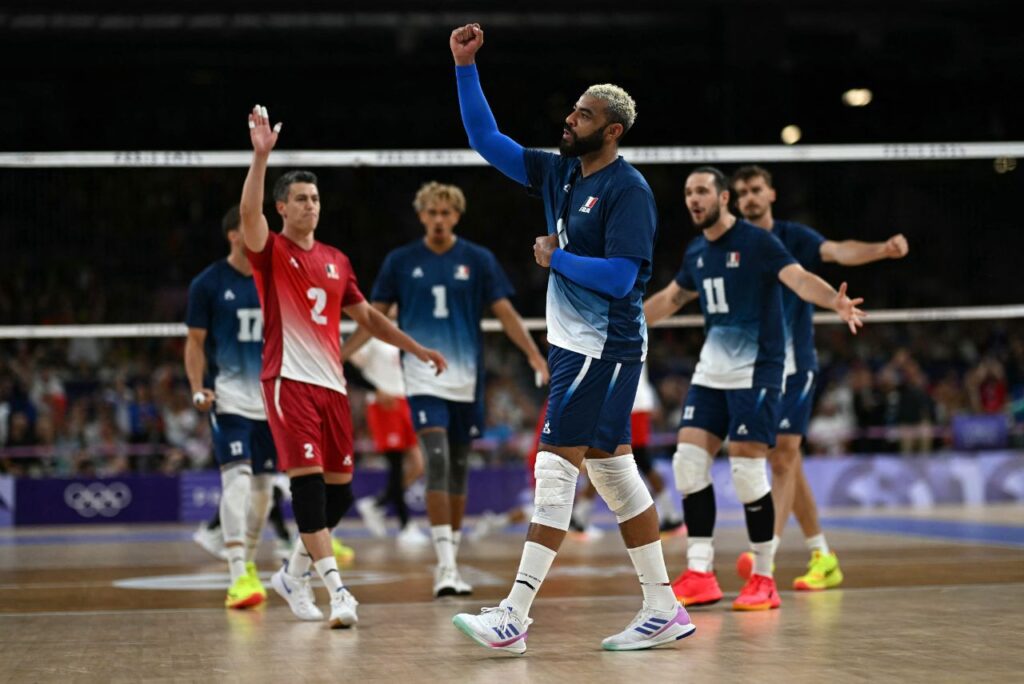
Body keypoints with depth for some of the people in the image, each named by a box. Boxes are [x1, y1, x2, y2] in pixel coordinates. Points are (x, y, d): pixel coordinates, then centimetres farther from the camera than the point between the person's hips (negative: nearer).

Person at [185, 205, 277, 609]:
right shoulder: (207, 284, -3)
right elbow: (195, 342, 0)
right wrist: (198, 389, -13)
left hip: (271, 398, 5)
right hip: (228, 396, -4)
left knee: (263, 484, 10)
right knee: (237, 476, -18)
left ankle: (249, 564, 27)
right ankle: (238, 575, -22)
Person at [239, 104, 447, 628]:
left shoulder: (336, 261, 15)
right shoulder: (271, 252, -1)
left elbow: (368, 317, 24)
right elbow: (249, 211, -22)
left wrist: (417, 349, 20)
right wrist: (261, 154, -33)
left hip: (332, 384, 6)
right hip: (289, 381, -6)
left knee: (339, 492, 6)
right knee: (307, 481, -16)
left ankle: (293, 574, 24)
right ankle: (335, 588, -18)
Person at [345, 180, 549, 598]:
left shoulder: (478, 260, 2)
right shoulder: (400, 261, 2)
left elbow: (505, 312, 1)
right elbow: (376, 315, 8)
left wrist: (534, 354, -12)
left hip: (465, 380, 2)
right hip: (423, 379, -2)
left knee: (458, 469, 9)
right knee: (437, 462, -17)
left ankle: (451, 560, 22)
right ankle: (446, 567, -20)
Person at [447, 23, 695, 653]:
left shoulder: (628, 190, -13)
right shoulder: (559, 172, 10)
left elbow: (621, 276, -21)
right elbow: (487, 140, 13)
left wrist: (555, 258, -11)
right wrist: (465, 65, 7)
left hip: (604, 348, -9)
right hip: (575, 343, 9)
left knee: (556, 469, -11)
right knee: (613, 470, 10)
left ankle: (515, 617, -12)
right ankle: (664, 611, 17)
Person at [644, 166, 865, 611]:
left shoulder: (756, 242, -10)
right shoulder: (696, 252, 11)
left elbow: (799, 278, -24)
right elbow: (672, 297, 28)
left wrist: (835, 302, -44)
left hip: (756, 371, -7)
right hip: (711, 371, 7)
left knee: (747, 469, -11)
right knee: (689, 461, -2)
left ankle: (763, 579, 0)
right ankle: (699, 575, 4)